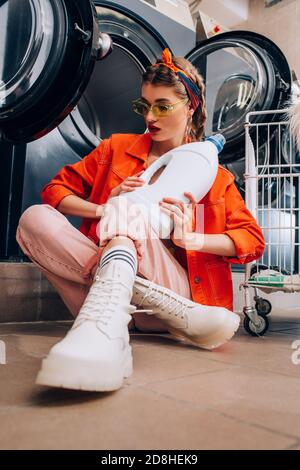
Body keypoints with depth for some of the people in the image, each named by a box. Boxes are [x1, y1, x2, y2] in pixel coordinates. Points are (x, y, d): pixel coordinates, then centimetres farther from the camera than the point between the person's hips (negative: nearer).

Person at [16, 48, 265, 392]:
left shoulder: (213, 174, 12)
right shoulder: (117, 148, 17)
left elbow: (253, 241, 5)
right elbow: (56, 189, 12)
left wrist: (192, 238, -13)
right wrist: (103, 210, -8)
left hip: (175, 285, -2)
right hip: (106, 277, 3)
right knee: (35, 218, -20)